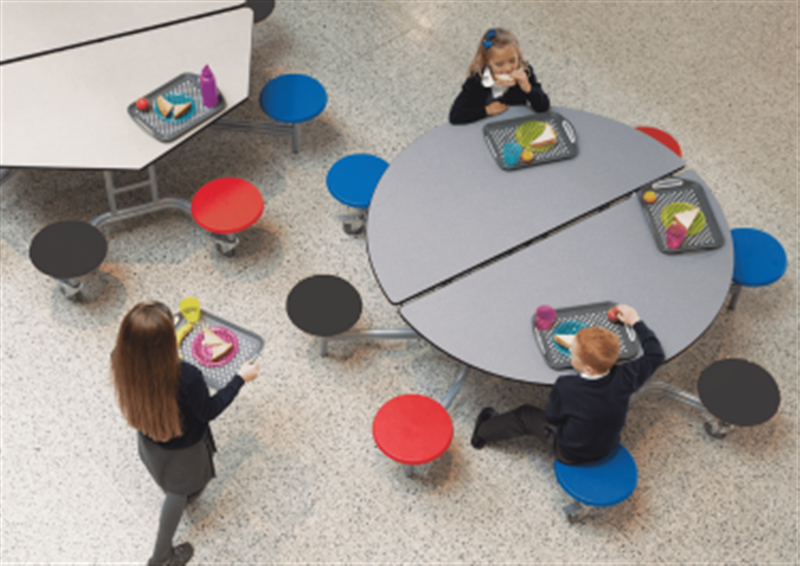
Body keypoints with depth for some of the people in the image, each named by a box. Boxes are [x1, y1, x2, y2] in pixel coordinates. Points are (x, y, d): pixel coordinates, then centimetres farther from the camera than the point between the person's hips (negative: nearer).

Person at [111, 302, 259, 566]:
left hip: (148, 438, 4)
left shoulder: (121, 360, -32)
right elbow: (208, 411, -23)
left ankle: (187, 492, 73)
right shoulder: (186, 378, -45)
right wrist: (241, 378, -14)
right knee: (177, 492, 26)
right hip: (181, 448, -4)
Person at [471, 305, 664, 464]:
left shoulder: (565, 388, -38)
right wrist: (636, 322, 0)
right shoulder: (623, 379, -30)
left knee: (525, 416, 19)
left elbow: (551, 417, -16)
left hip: (571, 454, -4)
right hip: (609, 446, 4)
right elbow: (655, 355, -11)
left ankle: (483, 432, 46)